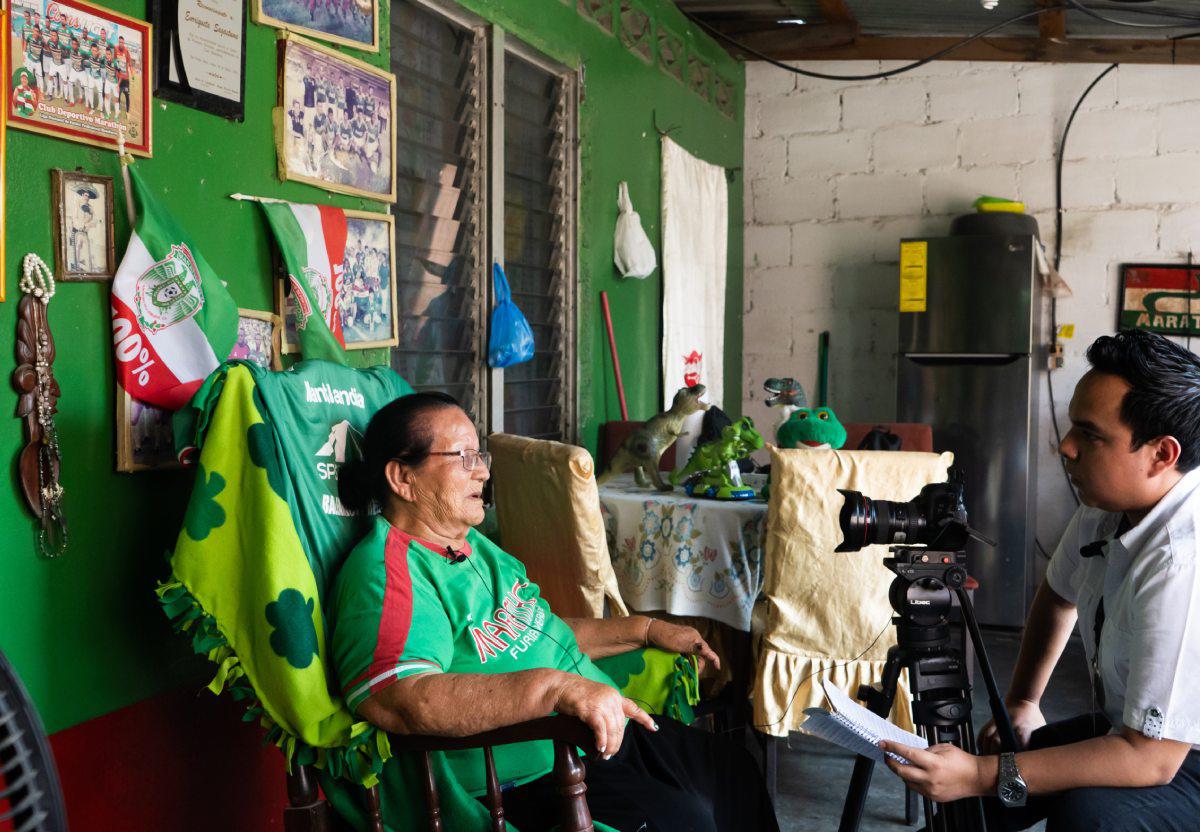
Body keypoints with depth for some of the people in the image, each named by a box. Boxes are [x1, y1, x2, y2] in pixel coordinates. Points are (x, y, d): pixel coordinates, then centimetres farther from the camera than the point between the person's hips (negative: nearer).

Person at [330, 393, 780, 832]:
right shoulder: (387, 572, -19)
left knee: (733, 769, 12)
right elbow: (398, 701, -35)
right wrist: (556, 687, -40)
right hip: (523, 781, -10)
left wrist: (645, 629, 18)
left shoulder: (471, 545, 14)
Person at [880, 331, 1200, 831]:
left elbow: (1151, 757, -32)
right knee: (958, 777, -3)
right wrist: (1022, 702, 10)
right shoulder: (1107, 503, -6)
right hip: (1128, 729, 8)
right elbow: (1058, 595, 15)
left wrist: (985, 776, -33)